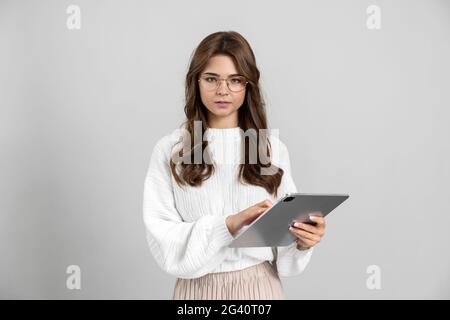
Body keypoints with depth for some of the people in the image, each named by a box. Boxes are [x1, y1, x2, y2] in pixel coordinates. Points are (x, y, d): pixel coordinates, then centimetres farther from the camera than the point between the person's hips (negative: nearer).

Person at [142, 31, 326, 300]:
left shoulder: (273, 148, -1)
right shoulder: (170, 150, -5)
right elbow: (162, 236, -12)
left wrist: (303, 241, -22)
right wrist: (229, 224, -24)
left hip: (260, 285, 1)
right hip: (198, 287, -1)